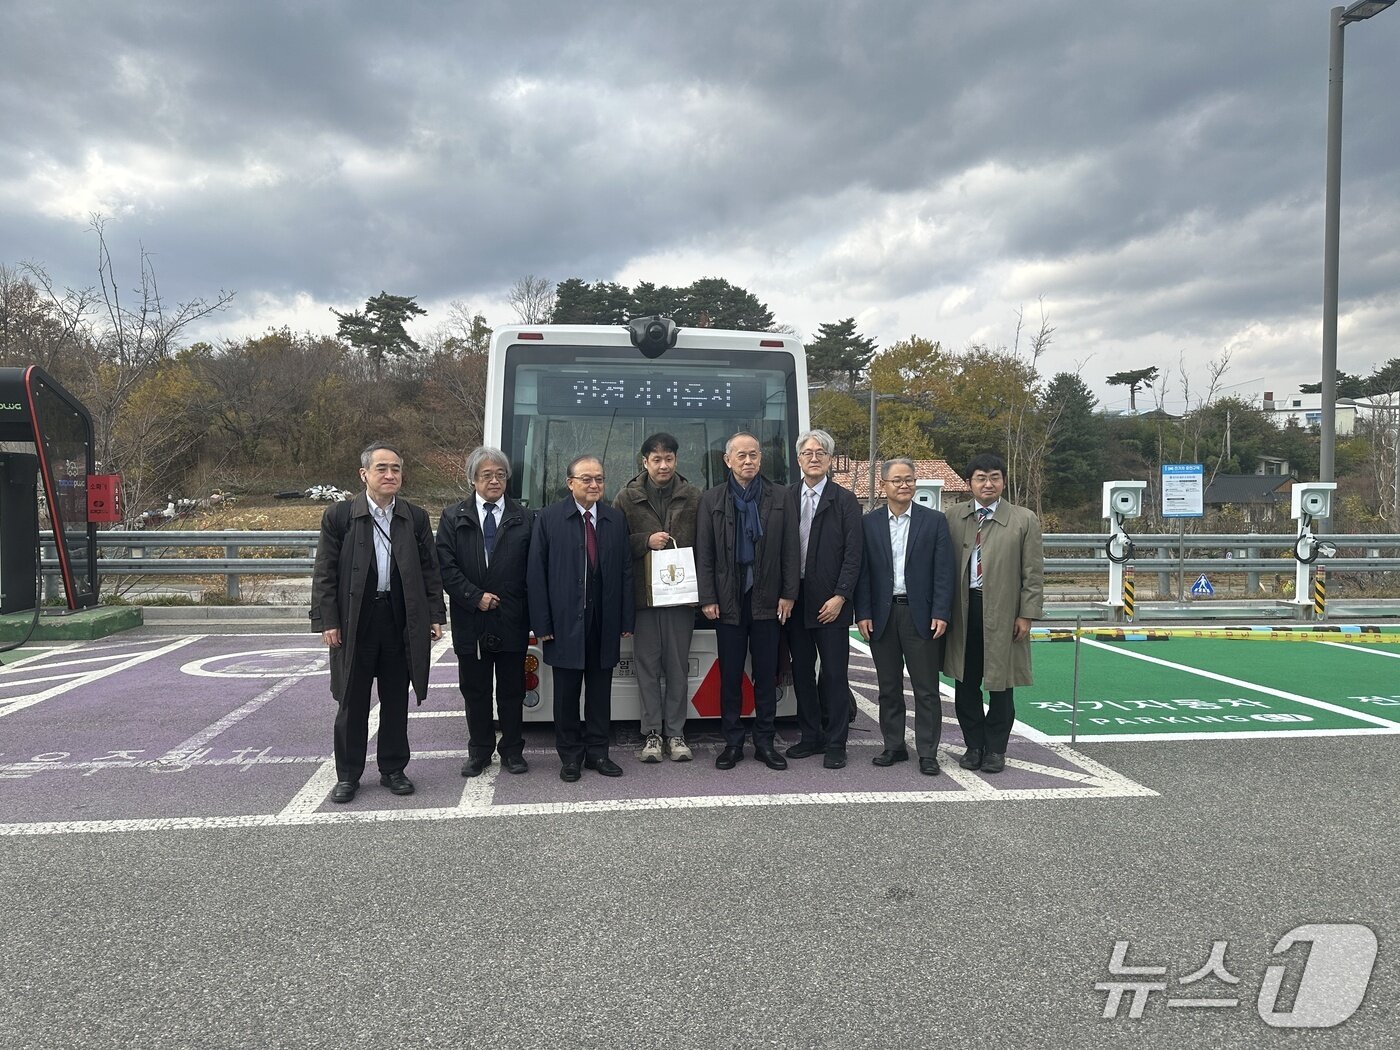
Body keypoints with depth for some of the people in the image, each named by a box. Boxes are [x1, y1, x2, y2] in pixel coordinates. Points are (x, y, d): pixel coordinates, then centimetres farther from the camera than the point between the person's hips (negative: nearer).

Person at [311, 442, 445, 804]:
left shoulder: (416, 518, 5)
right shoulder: (338, 516, -2)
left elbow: (430, 571, 7)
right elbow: (325, 574, -1)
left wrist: (435, 615, 1)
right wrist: (327, 621, -7)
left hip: (402, 622, 2)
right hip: (355, 622, -2)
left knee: (396, 702, 11)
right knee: (352, 703, 8)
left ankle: (393, 769, 25)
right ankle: (348, 775, 22)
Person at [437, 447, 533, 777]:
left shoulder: (524, 519, 4)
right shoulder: (453, 517, 5)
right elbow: (445, 567, -3)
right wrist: (475, 597, -12)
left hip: (512, 622, 0)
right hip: (470, 622, 0)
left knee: (512, 690, 8)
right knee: (474, 690, 10)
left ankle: (512, 750, 21)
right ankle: (479, 752, 23)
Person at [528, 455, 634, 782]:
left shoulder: (616, 520, 7)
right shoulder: (548, 518, -2)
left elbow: (626, 572, 6)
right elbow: (536, 574, -4)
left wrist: (626, 620, 1)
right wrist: (542, 623, -9)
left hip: (604, 621, 2)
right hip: (565, 621, -2)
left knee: (600, 690, 10)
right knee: (566, 691, 7)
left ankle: (597, 751, 23)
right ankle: (570, 755, 20)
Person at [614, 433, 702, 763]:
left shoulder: (693, 497, 5)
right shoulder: (627, 497, 3)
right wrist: (646, 541, -13)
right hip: (643, 595, 0)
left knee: (678, 665, 6)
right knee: (647, 664, 5)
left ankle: (675, 732, 17)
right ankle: (653, 733, 15)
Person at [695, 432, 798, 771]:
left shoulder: (779, 498, 4)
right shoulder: (711, 500, 4)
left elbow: (789, 550, 3)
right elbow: (704, 553, 1)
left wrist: (788, 594, -3)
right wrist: (708, 599, -5)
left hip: (767, 600, 0)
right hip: (729, 600, 0)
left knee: (766, 675, 7)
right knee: (730, 676, 6)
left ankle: (764, 742, 18)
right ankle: (732, 743, 17)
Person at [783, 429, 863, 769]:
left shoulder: (845, 500, -1)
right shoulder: (786, 498, 7)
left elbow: (853, 553, -5)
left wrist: (840, 597, -12)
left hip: (830, 601, -3)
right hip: (794, 599, 3)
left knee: (834, 674, 2)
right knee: (801, 671, 11)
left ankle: (835, 743, 12)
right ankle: (810, 736, 24)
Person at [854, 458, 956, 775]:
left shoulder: (935, 521, 2)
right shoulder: (869, 523, 5)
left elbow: (944, 571, -2)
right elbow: (862, 572, 3)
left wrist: (940, 613, -9)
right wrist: (863, 613, -4)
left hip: (921, 614, -2)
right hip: (882, 615, 2)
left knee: (926, 689, 2)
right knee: (889, 688, 11)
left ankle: (927, 753, 11)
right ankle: (894, 746, 23)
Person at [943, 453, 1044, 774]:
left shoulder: (1024, 520, 0)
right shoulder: (953, 519, 6)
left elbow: (1034, 573, 0)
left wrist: (1026, 615, -5)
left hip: (1002, 612, -2)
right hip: (963, 611, 2)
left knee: (1000, 684, 6)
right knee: (965, 684, 8)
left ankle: (996, 749, 20)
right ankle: (974, 745, 23)